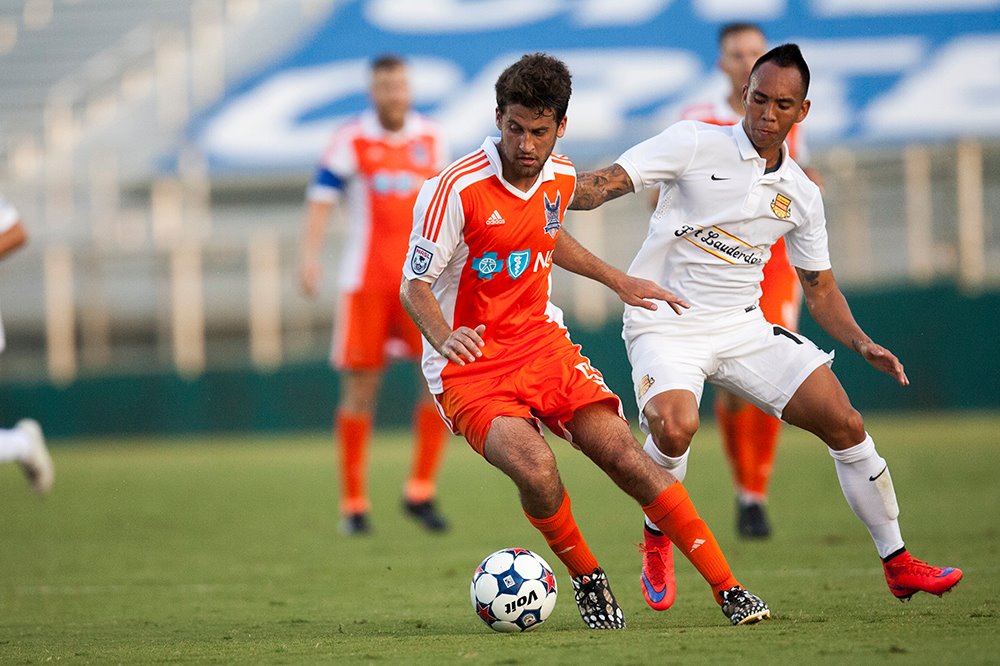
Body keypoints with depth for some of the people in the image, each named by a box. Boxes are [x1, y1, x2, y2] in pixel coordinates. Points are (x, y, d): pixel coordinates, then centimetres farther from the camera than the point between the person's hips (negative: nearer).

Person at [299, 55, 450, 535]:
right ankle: (353, 504, 8)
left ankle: (421, 492, 1)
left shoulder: (431, 138, 9)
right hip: (366, 275, -3)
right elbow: (322, 199, -7)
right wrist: (310, 257, -20)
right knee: (360, 386, -1)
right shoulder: (351, 140, -2)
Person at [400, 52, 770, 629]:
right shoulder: (455, 189, -18)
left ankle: (728, 588, -6)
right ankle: (587, 579, -2)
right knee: (535, 467, -29)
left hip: (543, 343, 5)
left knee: (625, 455, -11)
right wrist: (443, 337, -32)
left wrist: (618, 281, 24)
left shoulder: (560, 177, 2)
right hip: (469, 367, -5)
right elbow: (415, 285, -13)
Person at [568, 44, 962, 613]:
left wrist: (862, 343, 1)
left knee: (845, 423, -5)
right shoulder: (694, 143, -6)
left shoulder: (801, 194, 8)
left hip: (744, 328, 5)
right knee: (676, 426, -33)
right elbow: (605, 184, -12)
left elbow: (820, 287, 17)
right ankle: (657, 545, -4)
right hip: (666, 324, -5)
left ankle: (897, 563, 12)